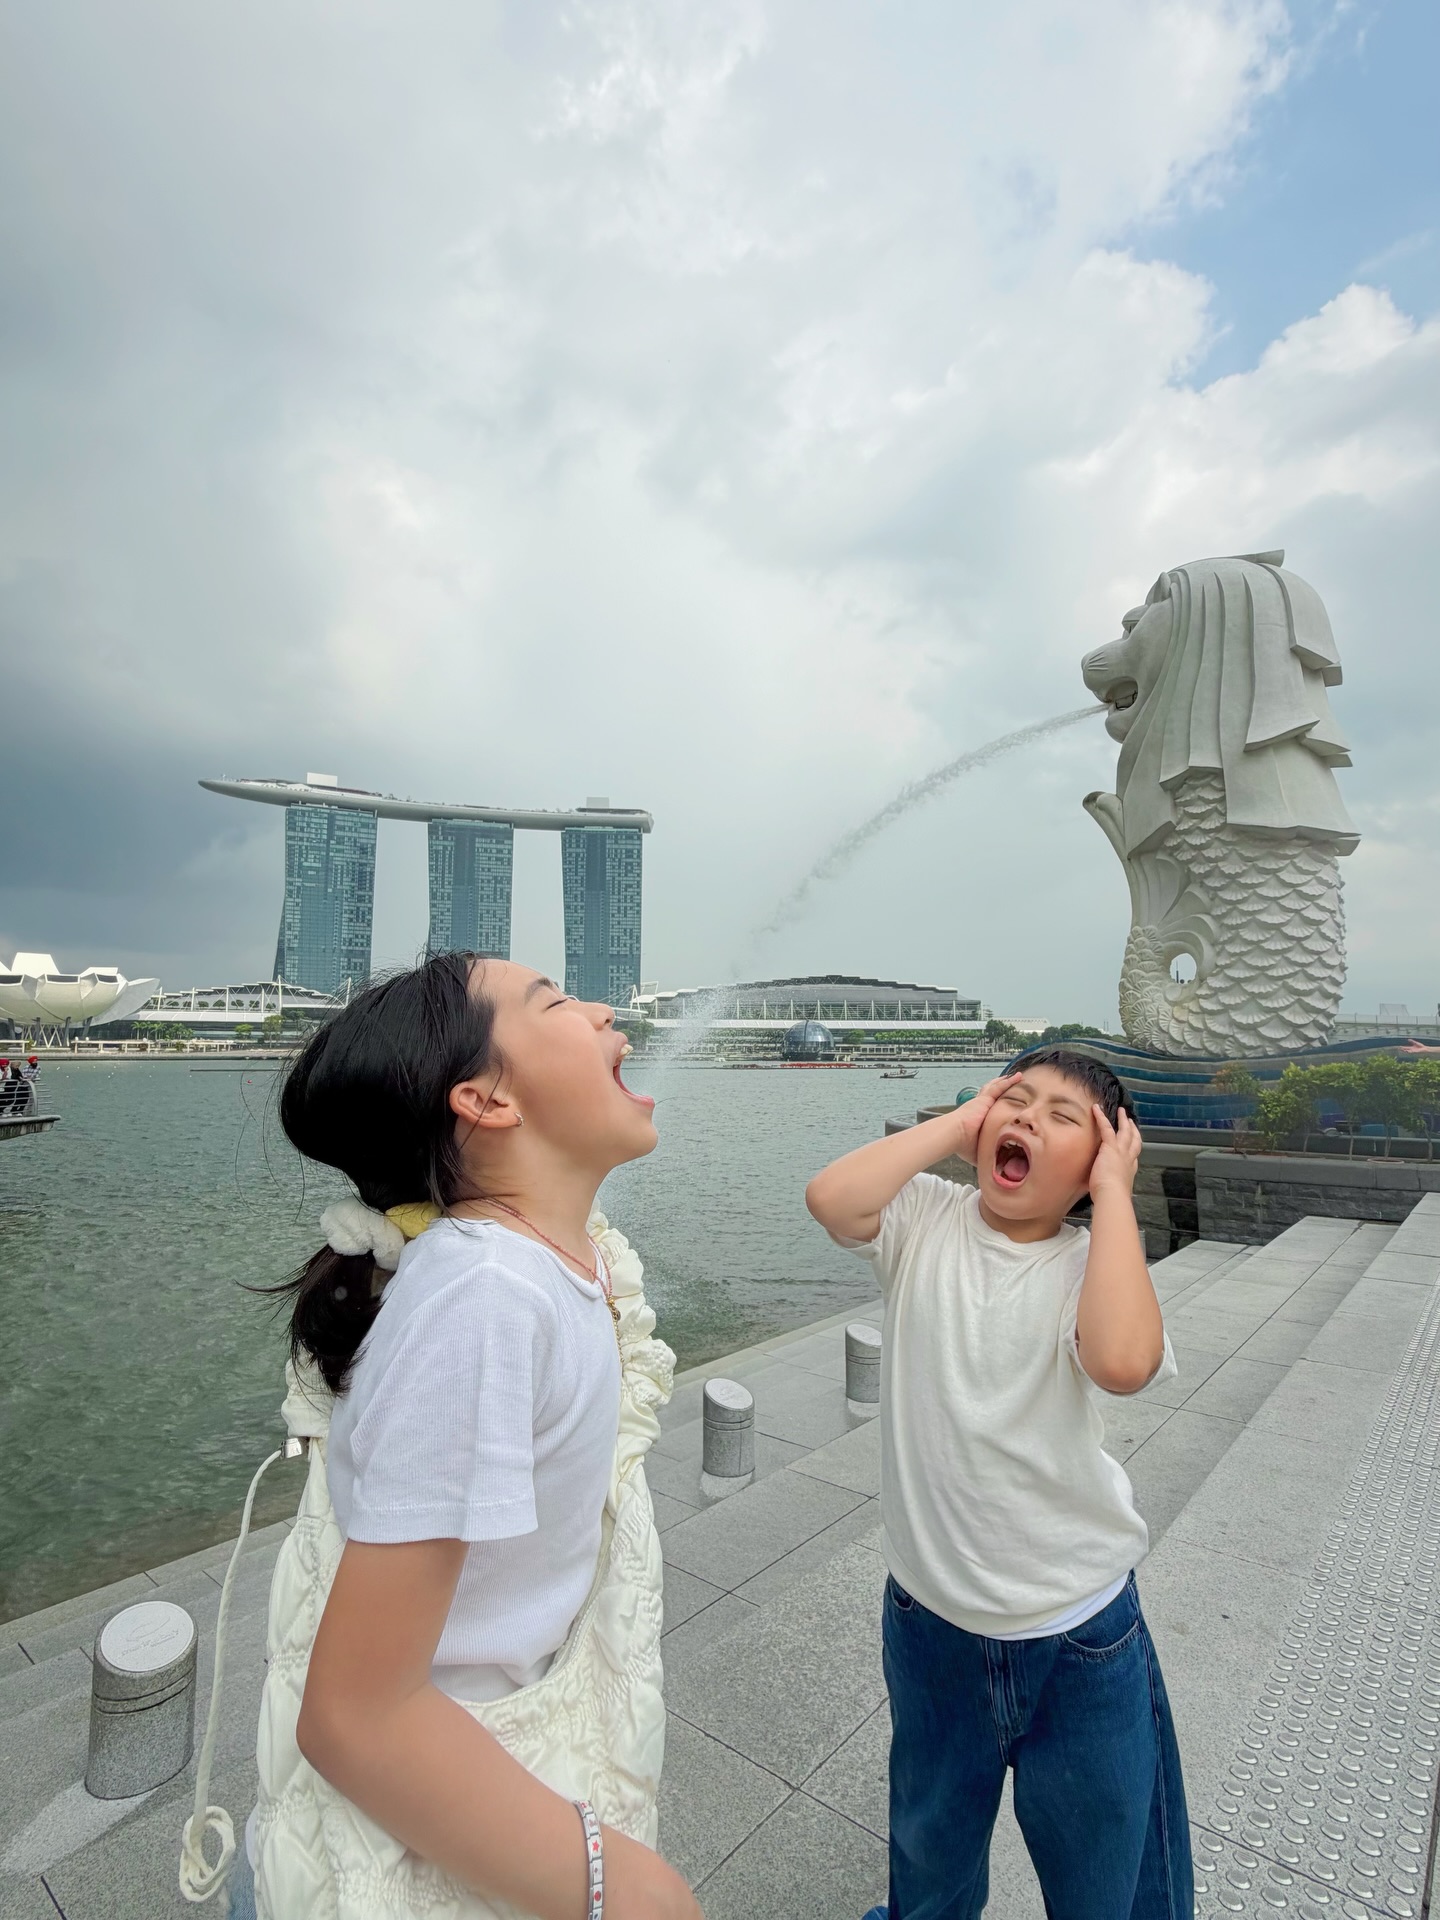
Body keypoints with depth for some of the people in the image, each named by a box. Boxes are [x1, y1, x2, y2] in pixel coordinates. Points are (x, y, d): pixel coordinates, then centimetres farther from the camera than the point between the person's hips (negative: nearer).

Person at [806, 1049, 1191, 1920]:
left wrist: (1113, 1190, -27)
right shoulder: (926, 1219, -12)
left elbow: (1123, 1361, -37)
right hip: (929, 1615, 2)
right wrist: (956, 1121, -22)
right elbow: (831, 1198, -32)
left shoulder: (1092, 1263, -15)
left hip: (1079, 1631, -1)